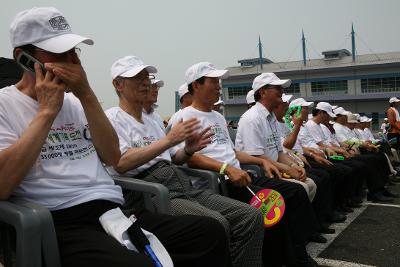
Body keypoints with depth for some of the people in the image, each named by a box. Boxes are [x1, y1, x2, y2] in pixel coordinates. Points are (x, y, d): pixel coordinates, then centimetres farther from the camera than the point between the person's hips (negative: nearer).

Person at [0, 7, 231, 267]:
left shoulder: (75, 101, 19)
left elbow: (113, 157, 8)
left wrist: (86, 95, -1)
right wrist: (47, 111, -9)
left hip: (117, 212, 6)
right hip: (63, 224, -5)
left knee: (211, 232, -14)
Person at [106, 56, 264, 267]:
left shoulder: (151, 122, 27)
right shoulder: (112, 118, 2)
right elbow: (120, 163, -15)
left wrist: (188, 151, 6)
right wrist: (168, 140, -17)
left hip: (182, 185, 8)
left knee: (252, 216, -8)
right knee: (216, 224, -32)